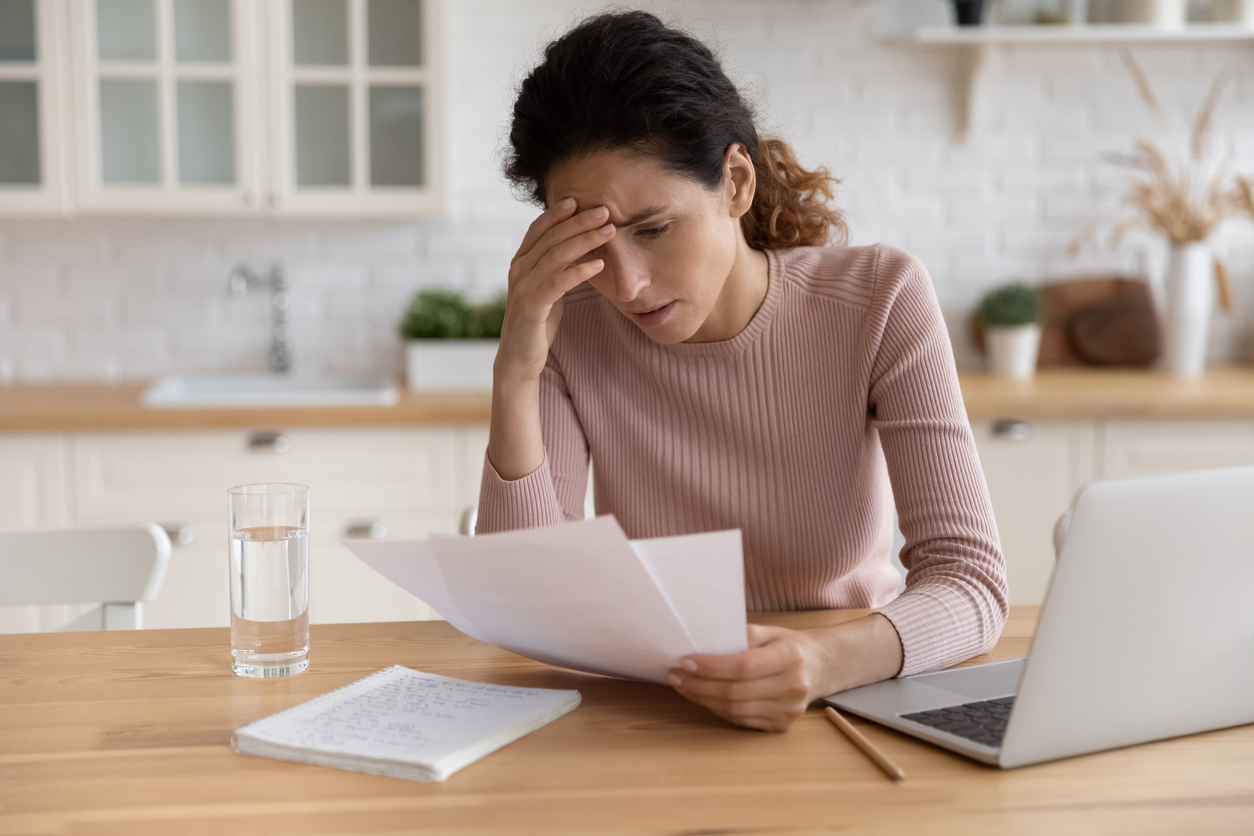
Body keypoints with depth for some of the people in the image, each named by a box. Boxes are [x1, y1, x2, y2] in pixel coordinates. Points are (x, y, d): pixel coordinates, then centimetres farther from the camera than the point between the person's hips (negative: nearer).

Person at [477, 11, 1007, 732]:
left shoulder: (880, 301, -12)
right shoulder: (569, 329, -9)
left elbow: (971, 579, -18)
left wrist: (830, 660, -38)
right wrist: (517, 375, -24)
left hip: (854, 693, 0)